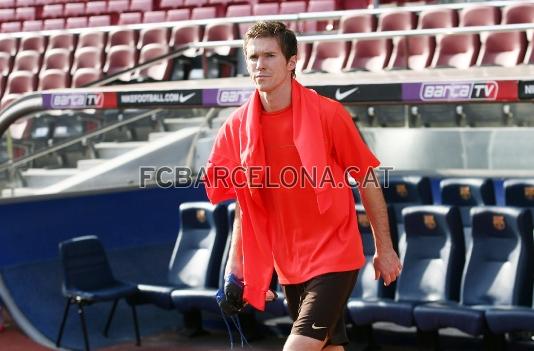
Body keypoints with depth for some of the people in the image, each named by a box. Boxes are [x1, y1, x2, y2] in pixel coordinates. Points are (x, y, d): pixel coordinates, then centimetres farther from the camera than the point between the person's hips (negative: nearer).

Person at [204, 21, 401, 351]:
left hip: (333, 258, -4)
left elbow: (368, 181, -4)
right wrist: (235, 267, 6)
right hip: (288, 265, 5)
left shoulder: (327, 113, -12)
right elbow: (245, 206, 10)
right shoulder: (237, 127, -1)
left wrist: (385, 249, 0)